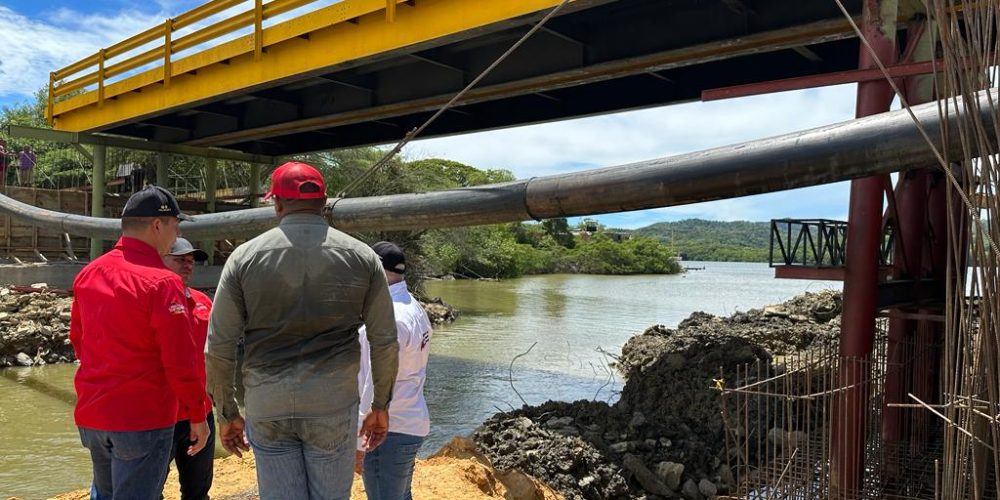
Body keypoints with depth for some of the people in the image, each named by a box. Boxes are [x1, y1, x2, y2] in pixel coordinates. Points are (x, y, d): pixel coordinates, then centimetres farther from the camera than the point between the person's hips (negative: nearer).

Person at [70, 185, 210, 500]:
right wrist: (198, 416, -9)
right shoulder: (162, 282, -19)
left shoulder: (87, 274, 5)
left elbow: (77, 338, 16)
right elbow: (181, 361, -20)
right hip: (143, 418, -8)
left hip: (91, 413, 8)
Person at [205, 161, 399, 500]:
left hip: (267, 405, 1)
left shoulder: (245, 257, -1)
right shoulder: (361, 256, 1)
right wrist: (381, 406, 12)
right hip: (333, 402, 0)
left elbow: (219, 346, -1)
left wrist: (226, 413, 11)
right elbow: (385, 341, 1)